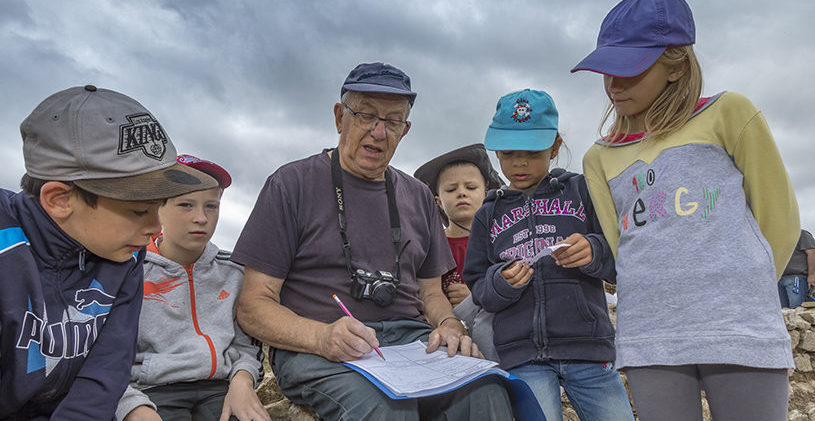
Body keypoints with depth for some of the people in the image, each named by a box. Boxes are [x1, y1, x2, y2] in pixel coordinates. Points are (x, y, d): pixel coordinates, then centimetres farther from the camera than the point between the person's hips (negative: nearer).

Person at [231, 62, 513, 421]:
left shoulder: (418, 196, 17)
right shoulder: (292, 184, 2)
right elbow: (253, 305, -2)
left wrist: (450, 325, -4)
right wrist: (322, 337, -21)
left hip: (411, 338, 4)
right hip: (317, 351, -4)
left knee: (485, 390, -26)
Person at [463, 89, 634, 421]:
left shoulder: (580, 190, 8)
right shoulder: (488, 215, 13)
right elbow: (477, 291, 11)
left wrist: (594, 252, -17)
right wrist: (502, 283, -10)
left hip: (587, 346, 0)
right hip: (523, 356, 1)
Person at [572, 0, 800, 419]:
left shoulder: (727, 114, 5)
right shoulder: (599, 158, 14)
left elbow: (779, 219, 8)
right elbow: (616, 248, 11)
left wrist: (737, 296, 12)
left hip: (740, 332, -2)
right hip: (648, 338, 3)